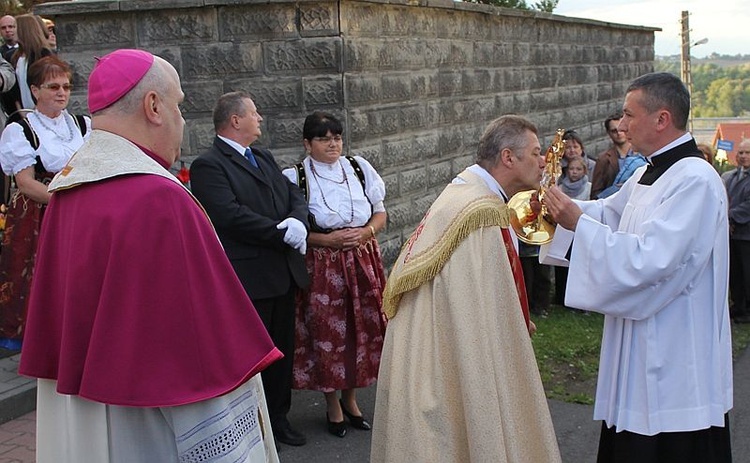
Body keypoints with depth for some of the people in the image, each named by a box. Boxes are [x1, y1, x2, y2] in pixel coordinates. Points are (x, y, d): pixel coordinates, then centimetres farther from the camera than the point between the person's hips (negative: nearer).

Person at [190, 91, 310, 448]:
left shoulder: (265, 158, 17)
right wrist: (283, 234, -17)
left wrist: (298, 222, -10)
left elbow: (294, 195, 13)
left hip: (284, 272, 8)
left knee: (282, 350, 16)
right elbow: (232, 216, -21)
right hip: (249, 278, -8)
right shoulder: (208, 165, -11)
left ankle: (278, 418, 31)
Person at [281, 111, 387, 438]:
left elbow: (380, 213, 9)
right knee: (327, 333, 4)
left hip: (362, 263, 3)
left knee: (361, 329, 9)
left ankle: (350, 398, 30)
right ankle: (332, 405, 24)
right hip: (321, 268, -3)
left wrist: (366, 232, -11)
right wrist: (328, 240, -17)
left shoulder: (358, 167, 4)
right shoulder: (295, 177, -6)